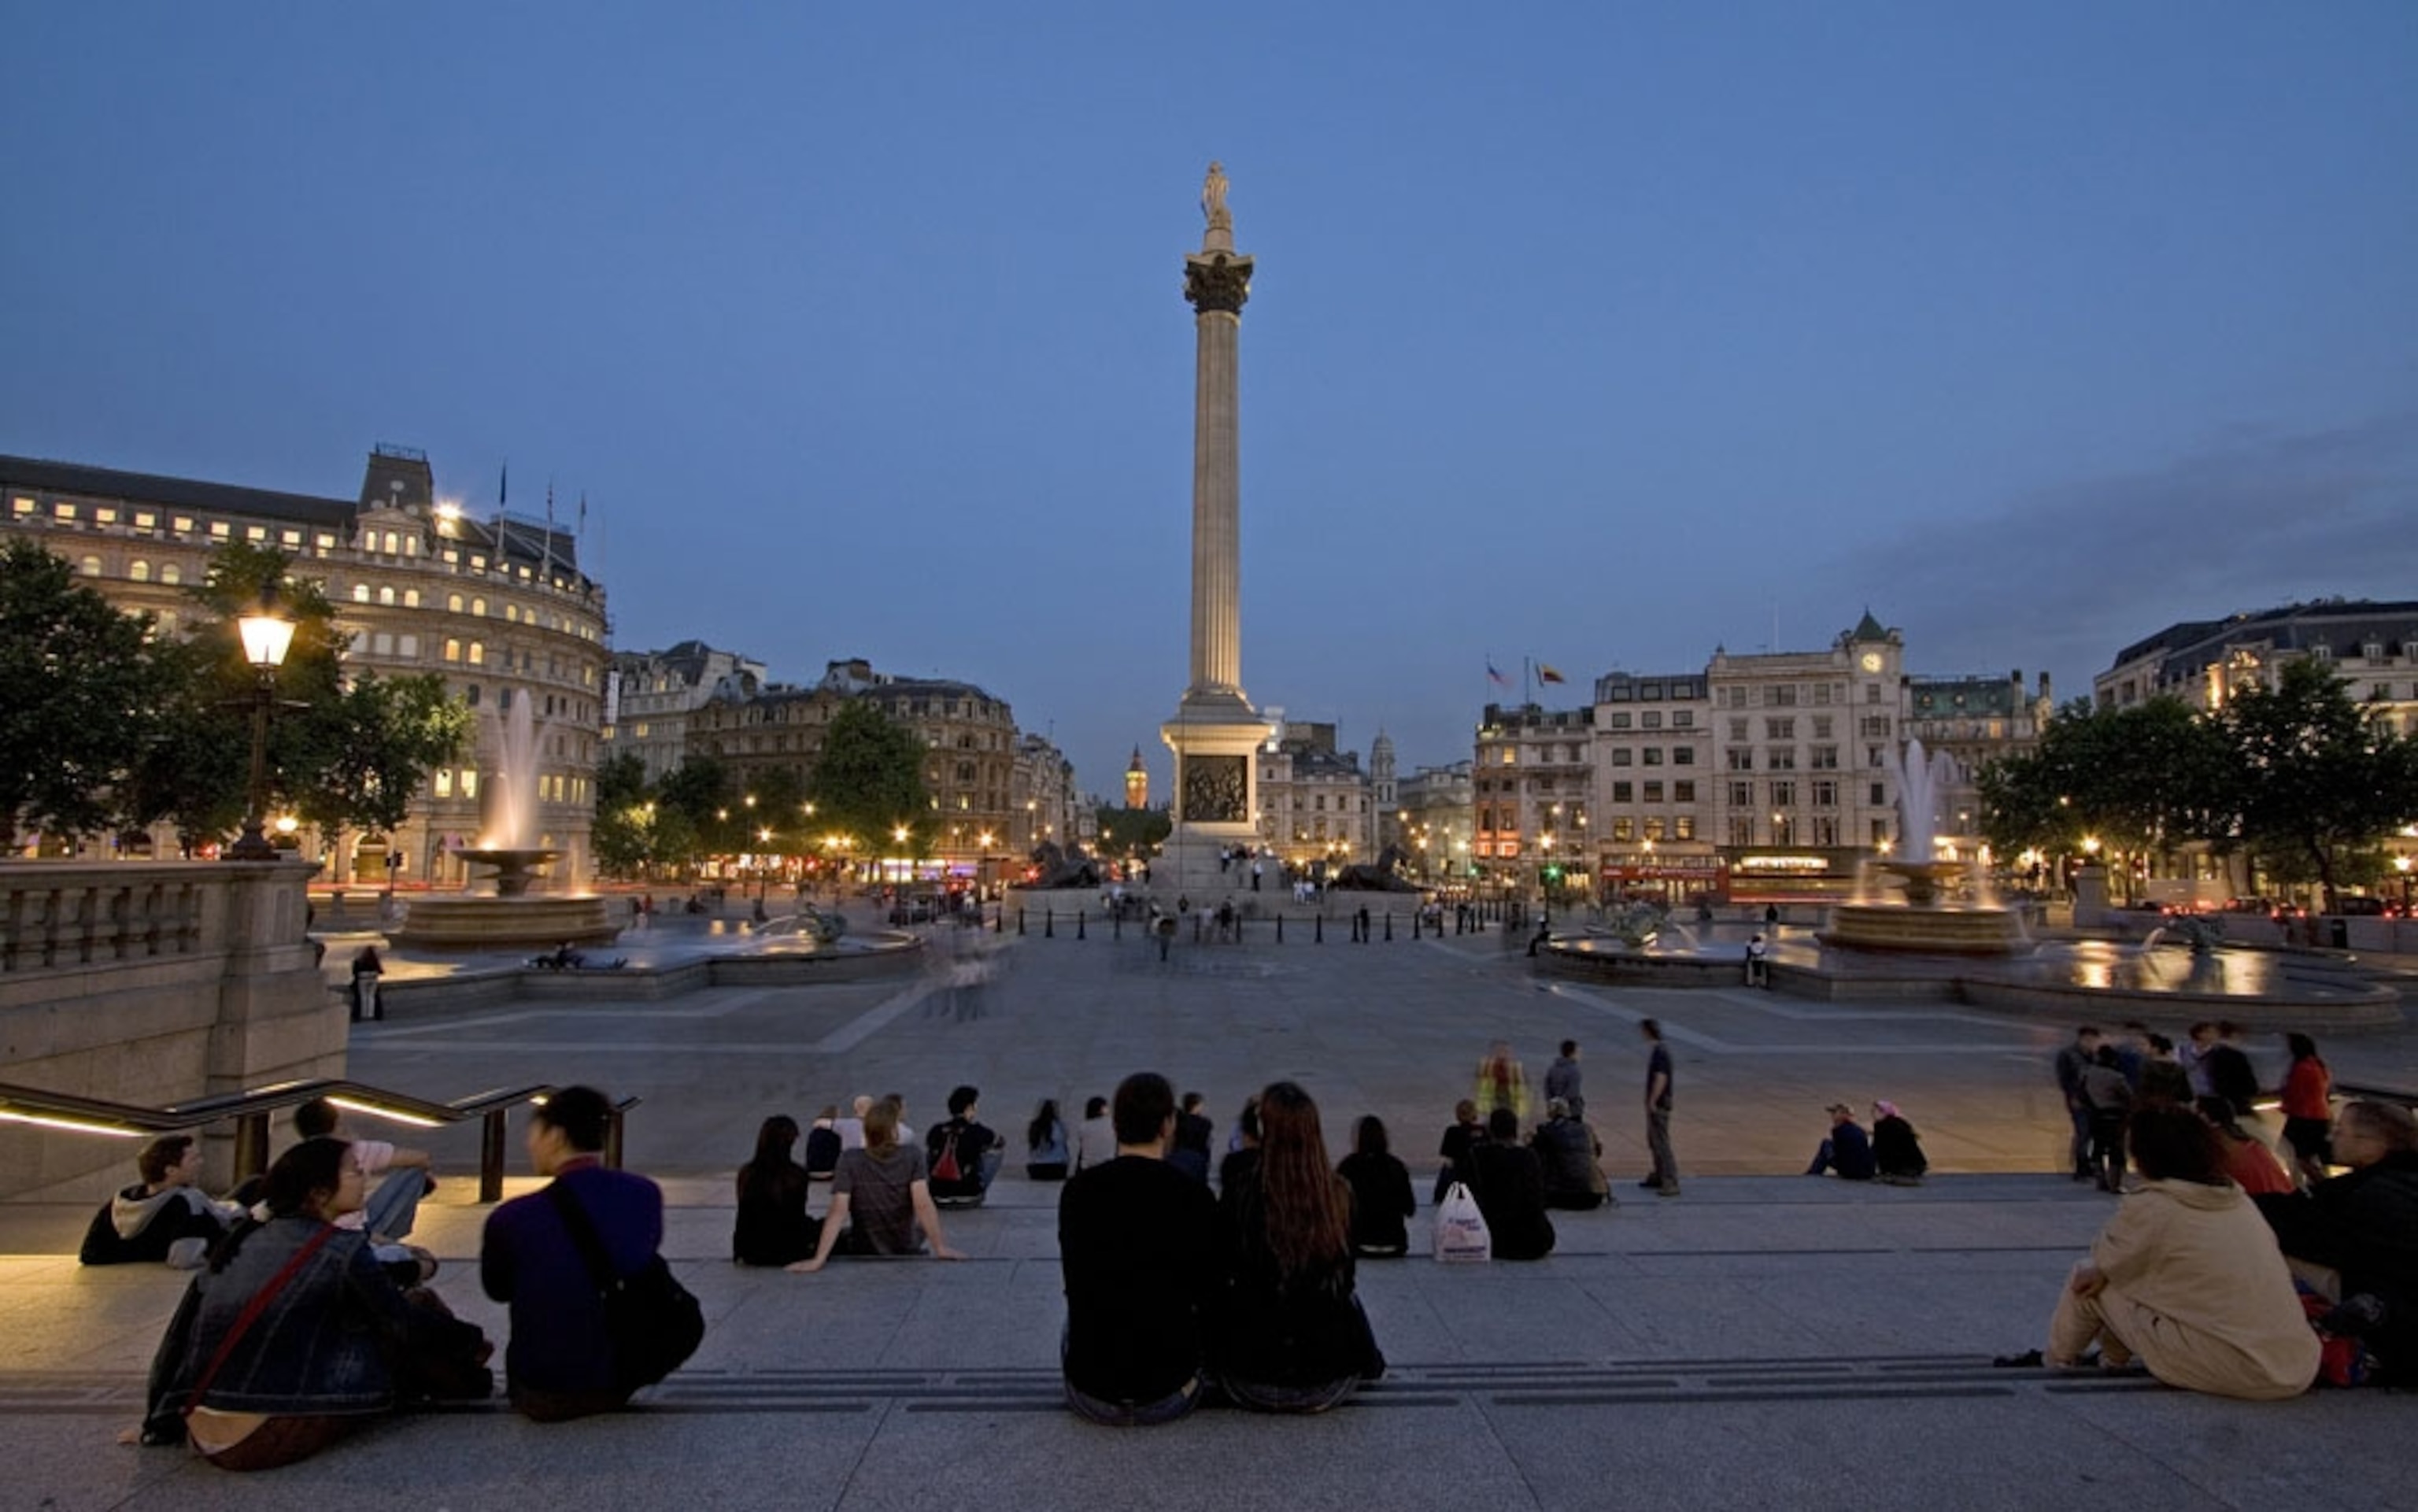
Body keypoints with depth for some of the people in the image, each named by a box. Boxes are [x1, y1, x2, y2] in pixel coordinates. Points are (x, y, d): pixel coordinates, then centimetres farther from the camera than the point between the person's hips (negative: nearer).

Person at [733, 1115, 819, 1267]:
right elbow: (798, 1219, -9)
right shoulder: (797, 1175, -19)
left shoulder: (746, 1174, -8)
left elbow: (744, 1218, 2)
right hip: (788, 1252, -3)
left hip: (750, 1254, 3)